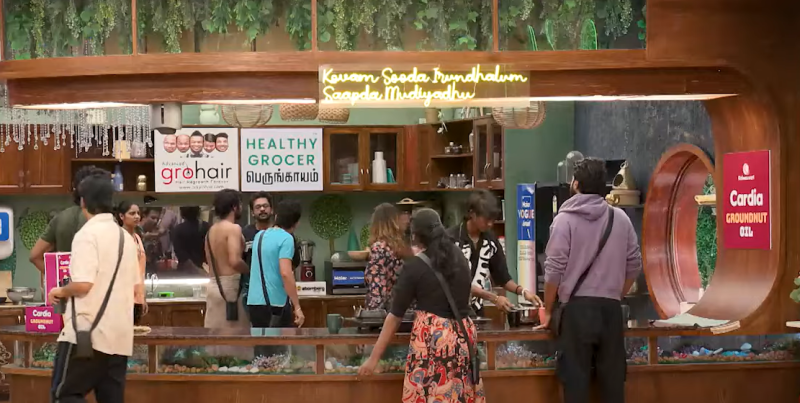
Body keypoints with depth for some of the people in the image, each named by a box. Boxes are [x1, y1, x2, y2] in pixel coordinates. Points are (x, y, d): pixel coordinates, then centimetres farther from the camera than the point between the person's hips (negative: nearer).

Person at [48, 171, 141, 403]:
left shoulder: (87, 234, -10)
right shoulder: (125, 236, 13)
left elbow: (83, 284, -19)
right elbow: (137, 289, 17)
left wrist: (61, 291, 0)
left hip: (88, 332, -7)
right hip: (119, 334, 7)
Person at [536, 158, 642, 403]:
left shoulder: (565, 219, -5)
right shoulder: (620, 218, 6)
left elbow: (554, 270, -7)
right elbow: (634, 265, 11)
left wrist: (548, 311, 4)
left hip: (577, 309, -3)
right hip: (611, 310, 3)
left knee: (576, 381, -1)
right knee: (613, 380, 8)